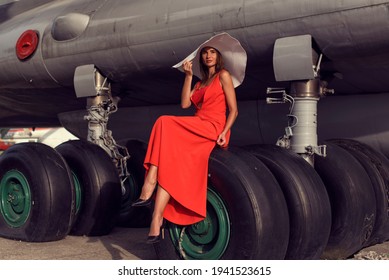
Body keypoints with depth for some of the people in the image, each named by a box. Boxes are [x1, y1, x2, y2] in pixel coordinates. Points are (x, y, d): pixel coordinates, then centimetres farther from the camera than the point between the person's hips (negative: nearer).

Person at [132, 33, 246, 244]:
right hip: (196, 130, 6)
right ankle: (157, 222, -34)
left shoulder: (223, 75, 9)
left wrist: (224, 132, -16)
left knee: (165, 123, -26)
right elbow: (185, 104, 13)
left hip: (212, 129, -6)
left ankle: (148, 190, -32)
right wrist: (188, 76, 12)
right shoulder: (201, 82, 30)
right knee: (171, 160, -23)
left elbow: (233, 110, 0)